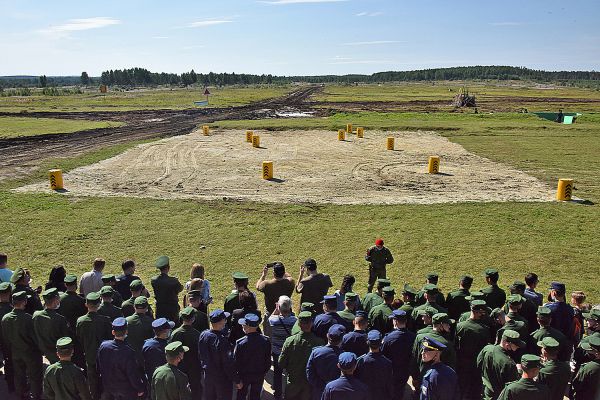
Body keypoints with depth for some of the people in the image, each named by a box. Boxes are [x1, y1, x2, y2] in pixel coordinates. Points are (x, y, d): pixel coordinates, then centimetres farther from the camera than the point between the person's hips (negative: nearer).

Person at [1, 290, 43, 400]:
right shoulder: (28, 318, -28)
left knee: (19, 376, 22)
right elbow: (35, 336, -20)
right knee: (34, 376, 11)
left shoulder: (5, 318, -11)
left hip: (15, 353, 5)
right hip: (31, 353, -5)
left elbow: (5, 338, 2)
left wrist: (12, 348, 17)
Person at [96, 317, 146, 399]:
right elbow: (133, 374, -20)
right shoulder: (128, 352, -30)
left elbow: (99, 367, 1)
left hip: (107, 388, 5)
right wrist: (140, 389, -4)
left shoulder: (103, 346, -16)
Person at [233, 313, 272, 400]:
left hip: (244, 376, -2)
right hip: (259, 376, 2)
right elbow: (268, 361, -5)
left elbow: (236, 363, -17)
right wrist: (264, 372, 11)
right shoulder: (266, 341, -15)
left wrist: (237, 380, -6)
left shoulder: (240, 343, -24)